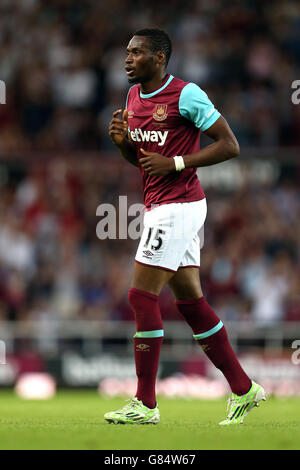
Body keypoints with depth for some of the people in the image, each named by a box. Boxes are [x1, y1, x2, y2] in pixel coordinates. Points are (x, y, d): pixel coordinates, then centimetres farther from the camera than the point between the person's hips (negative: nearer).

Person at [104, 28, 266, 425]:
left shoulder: (186, 95, -13)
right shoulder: (134, 96, 13)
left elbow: (230, 146, -12)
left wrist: (174, 164, -18)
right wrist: (123, 141, 1)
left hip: (178, 206, -9)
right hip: (158, 206, 9)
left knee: (142, 296, -10)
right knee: (190, 299, 10)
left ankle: (145, 404, -6)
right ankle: (243, 389, 17)